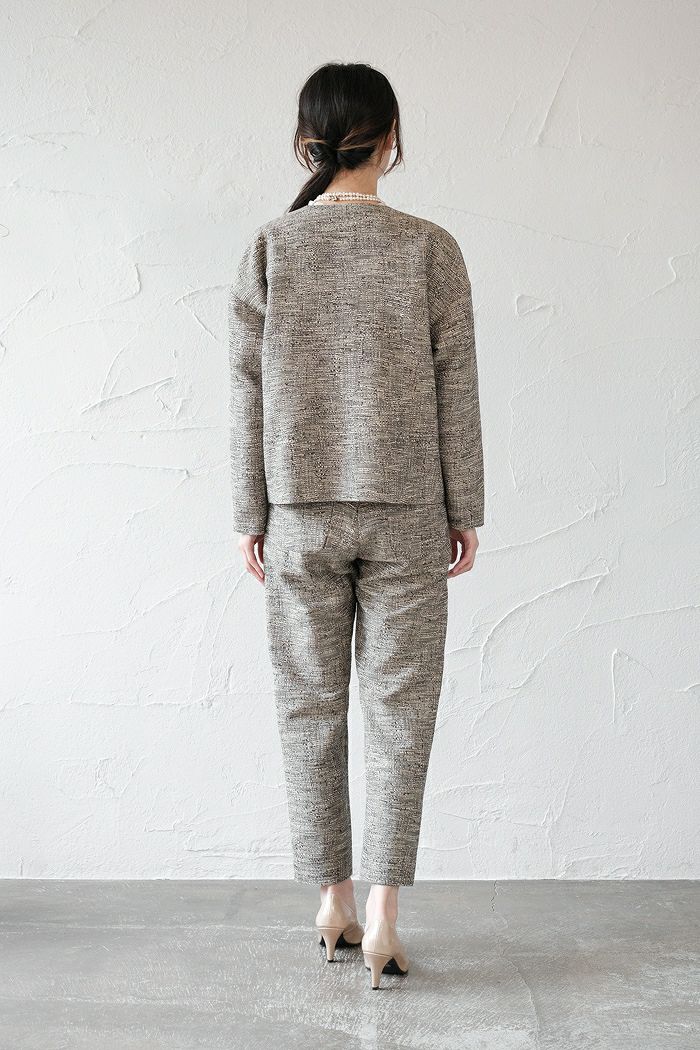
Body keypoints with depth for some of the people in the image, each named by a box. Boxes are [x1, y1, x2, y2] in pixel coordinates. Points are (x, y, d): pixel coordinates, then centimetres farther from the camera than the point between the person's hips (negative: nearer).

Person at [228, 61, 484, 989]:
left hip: (299, 513, 1)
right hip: (405, 514, -1)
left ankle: (333, 901, 20)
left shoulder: (268, 249, -1)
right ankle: (383, 913, 4)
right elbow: (455, 392, -2)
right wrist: (465, 515, 5)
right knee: (399, 706, 6)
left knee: (310, 705, 11)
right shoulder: (431, 250, -3)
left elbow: (249, 392, -1)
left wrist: (251, 517, 6)